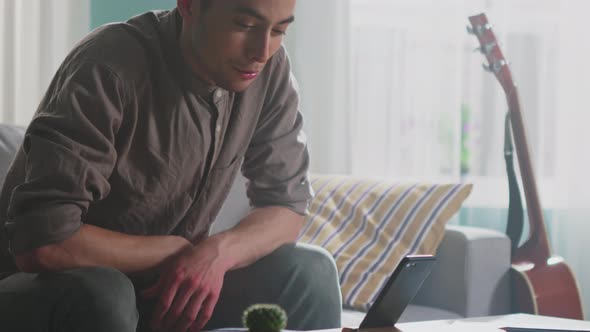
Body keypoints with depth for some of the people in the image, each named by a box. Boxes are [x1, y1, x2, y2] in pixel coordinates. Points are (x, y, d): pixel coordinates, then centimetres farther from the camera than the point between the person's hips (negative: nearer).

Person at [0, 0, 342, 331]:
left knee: (309, 272, -16)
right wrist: (178, 249, -19)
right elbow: (41, 243, -32)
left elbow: (287, 204, -3)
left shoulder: (270, 68, -9)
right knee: (102, 296, -37)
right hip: (47, 290, -5)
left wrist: (219, 253, -25)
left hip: (171, 283, 5)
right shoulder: (111, 68, -27)